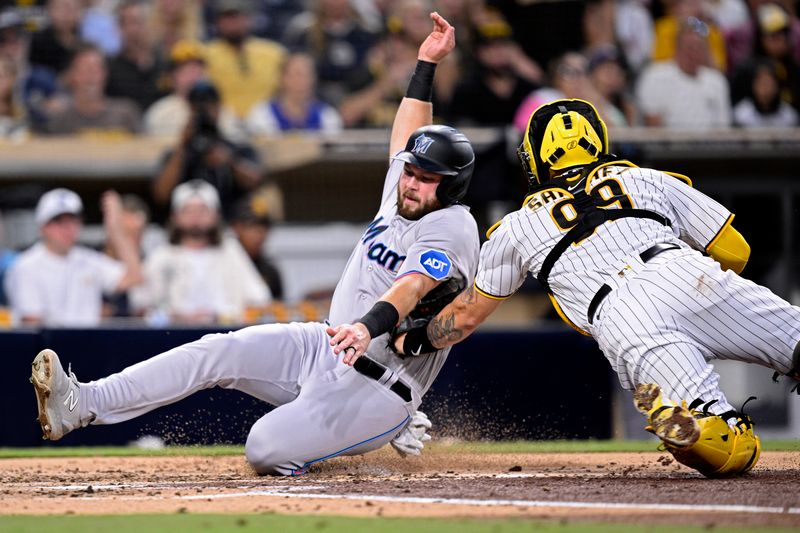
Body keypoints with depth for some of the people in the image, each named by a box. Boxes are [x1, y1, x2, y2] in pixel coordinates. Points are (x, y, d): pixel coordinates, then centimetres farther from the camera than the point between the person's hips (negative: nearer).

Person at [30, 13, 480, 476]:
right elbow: (405, 142, 31)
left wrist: (367, 330, -53)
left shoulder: (452, 226, -17)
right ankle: (82, 405, -15)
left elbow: (411, 286, -34)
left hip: (381, 388, -9)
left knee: (267, 449, -25)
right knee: (220, 351, -11)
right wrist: (426, 64, 31)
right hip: (324, 349, 9)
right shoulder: (400, 195, 11)